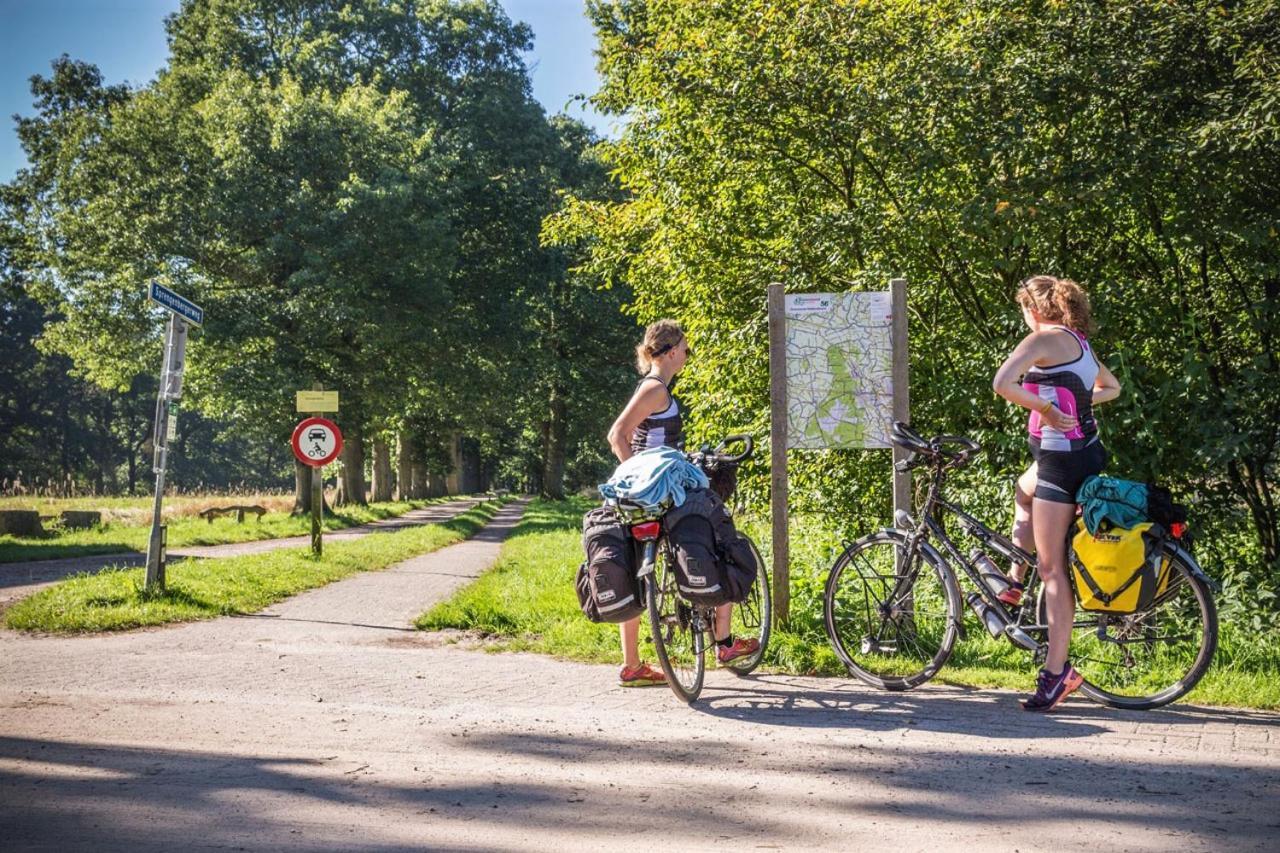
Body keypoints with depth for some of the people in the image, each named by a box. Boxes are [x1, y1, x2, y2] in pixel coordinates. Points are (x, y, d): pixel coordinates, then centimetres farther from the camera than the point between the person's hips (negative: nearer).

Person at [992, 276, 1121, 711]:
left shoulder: (1044, 338, -12)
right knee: (1025, 491, 37)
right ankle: (1015, 582, 39)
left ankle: (1057, 671, -5)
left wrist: (1044, 407, -16)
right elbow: (1111, 387, 28)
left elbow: (1002, 383, -27)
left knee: (1051, 566, -7)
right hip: (1086, 451, 10)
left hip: (1062, 458, -10)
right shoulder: (1078, 340, 14)